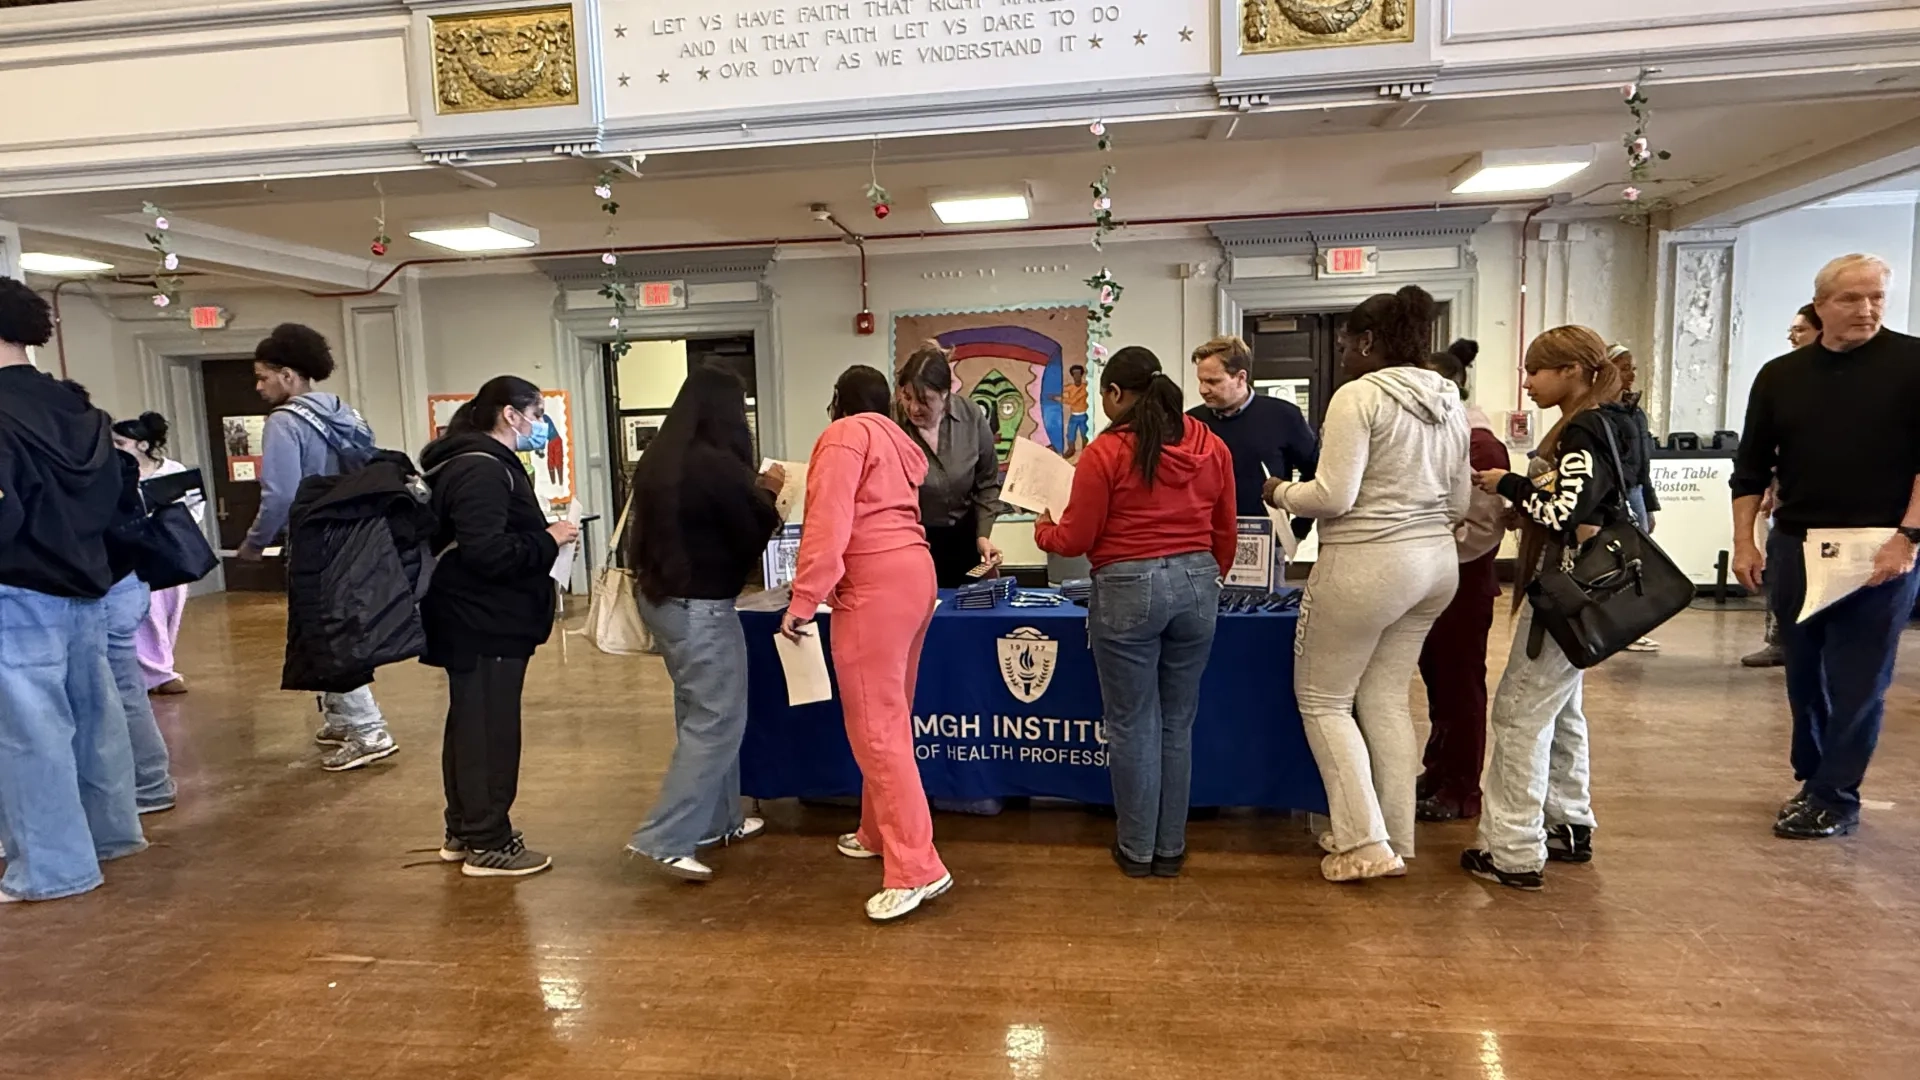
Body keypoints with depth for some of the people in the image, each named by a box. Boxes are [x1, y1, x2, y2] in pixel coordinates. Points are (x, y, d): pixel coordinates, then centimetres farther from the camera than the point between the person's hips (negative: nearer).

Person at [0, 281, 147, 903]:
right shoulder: (77, 409, 7)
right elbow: (116, 495, 13)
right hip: (84, 585, 8)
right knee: (92, 712, 16)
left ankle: (51, 868, 8)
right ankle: (110, 831, 29)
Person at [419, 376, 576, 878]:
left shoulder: (485, 463, 17)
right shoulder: (482, 470, -19)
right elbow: (486, 552, -27)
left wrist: (543, 536, 7)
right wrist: (548, 541, -17)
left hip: (479, 620, 12)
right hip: (485, 623, -12)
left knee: (470, 725, 17)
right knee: (490, 730, -3)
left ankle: (463, 832, 29)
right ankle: (487, 844, 6)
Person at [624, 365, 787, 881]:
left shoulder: (658, 459, 4)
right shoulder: (717, 464, -21)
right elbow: (756, 531, -11)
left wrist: (753, 490, 15)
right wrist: (767, 492, 8)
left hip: (661, 598, 9)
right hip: (700, 607, -9)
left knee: (700, 714, 19)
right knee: (717, 722, 1)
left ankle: (718, 819, 30)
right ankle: (665, 838, 0)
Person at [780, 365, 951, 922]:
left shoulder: (844, 434, -2)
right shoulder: (899, 442, 24)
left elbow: (829, 522, -14)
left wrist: (804, 598, -16)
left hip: (874, 587, -10)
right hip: (913, 575, 10)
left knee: (874, 727, -8)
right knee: (889, 717, 18)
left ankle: (916, 868, -9)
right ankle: (880, 833, 31)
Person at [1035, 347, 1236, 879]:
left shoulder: (1104, 453, -10)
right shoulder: (1211, 446, 5)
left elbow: (1075, 540, -5)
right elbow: (1226, 533, 11)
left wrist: (1043, 528, 16)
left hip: (1128, 589, -5)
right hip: (1196, 584, 5)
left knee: (1133, 724, 7)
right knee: (1178, 722, 14)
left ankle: (1137, 849, 19)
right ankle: (1171, 848, 23)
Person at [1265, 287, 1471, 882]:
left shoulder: (1359, 395, -13)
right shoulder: (1449, 402, 11)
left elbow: (1333, 496, -19)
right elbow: (1459, 505, 14)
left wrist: (1282, 492, -1)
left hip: (1366, 564, -8)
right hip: (1436, 563, 8)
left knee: (1322, 699, 7)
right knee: (1386, 697, 16)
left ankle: (1365, 843, 7)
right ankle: (1397, 840, 22)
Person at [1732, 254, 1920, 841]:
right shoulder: (1780, 376, 8)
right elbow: (1752, 467, 10)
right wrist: (1744, 542, 4)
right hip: (1795, 546, 4)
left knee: (1858, 680, 1)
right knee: (1804, 673, 12)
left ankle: (1834, 798, 13)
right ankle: (1812, 776, 27)